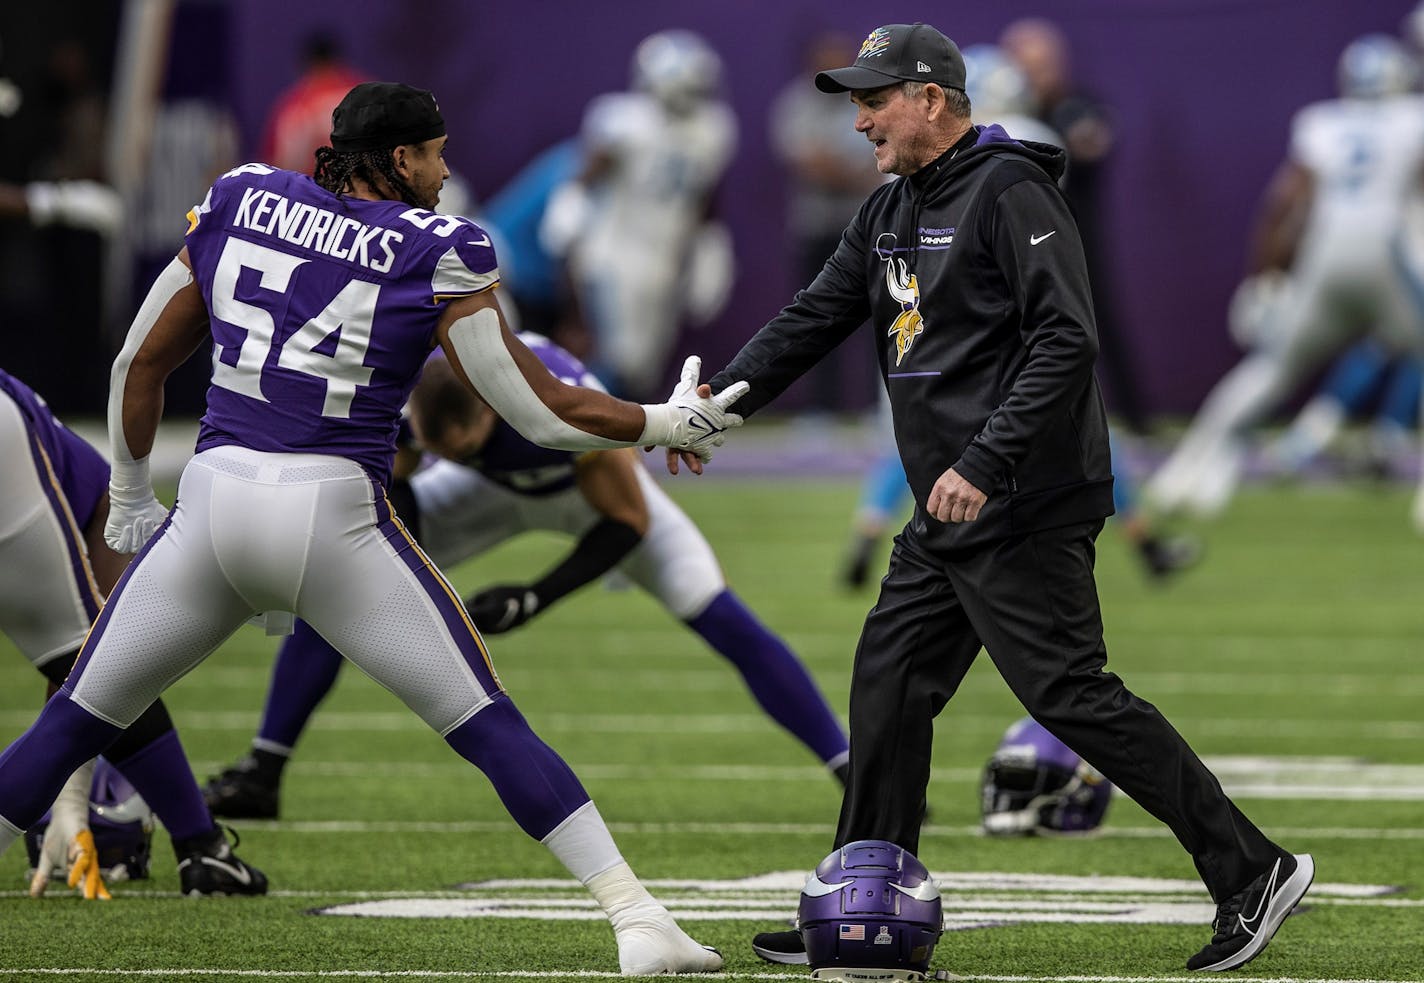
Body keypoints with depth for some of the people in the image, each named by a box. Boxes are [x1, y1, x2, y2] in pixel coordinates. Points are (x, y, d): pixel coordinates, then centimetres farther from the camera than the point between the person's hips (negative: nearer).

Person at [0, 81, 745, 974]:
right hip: (335, 518, -3)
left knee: (75, 724, 11)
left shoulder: (238, 204, 11)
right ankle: (637, 919, -4)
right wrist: (665, 424, 13)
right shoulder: (435, 254, -1)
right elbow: (539, 409, -2)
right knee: (489, 726, 2)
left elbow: (143, 361, 16)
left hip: (212, 504, 3)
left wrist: (129, 497, 29)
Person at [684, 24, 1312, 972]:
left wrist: (983, 464, -27)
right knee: (889, 686, 10)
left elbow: (1066, 343, -21)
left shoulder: (1009, 193, -13)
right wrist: (714, 403, 5)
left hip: (1024, 511, -10)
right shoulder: (890, 214, 16)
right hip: (946, 516, 10)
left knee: (1071, 696, -12)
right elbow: (813, 320, 19)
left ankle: (1252, 869, -9)